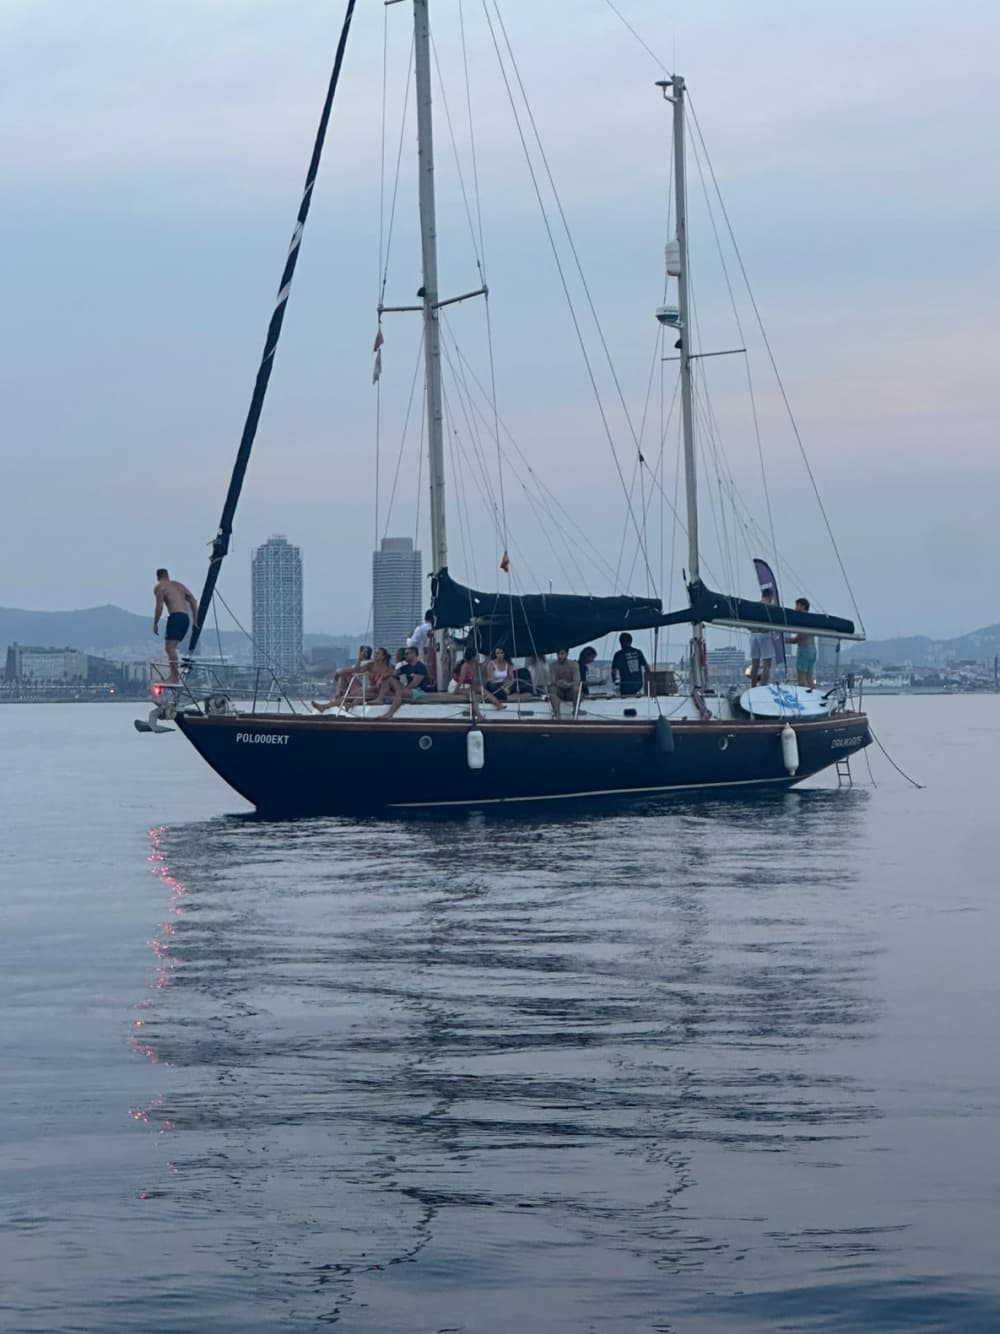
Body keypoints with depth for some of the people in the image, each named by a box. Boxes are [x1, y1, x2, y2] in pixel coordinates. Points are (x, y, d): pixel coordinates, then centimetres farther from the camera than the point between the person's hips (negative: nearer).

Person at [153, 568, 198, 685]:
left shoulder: (159, 587, 4)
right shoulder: (178, 584, 26)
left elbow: (159, 606, -7)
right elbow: (193, 600, 19)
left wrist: (155, 624, 0)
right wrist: (195, 620, 18)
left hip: (176, 617, -8)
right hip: (186, 618, 8)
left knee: (170, 647, -12)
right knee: (171, 647, 17)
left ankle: (175, 677, -23)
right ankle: (173, 675, 17)